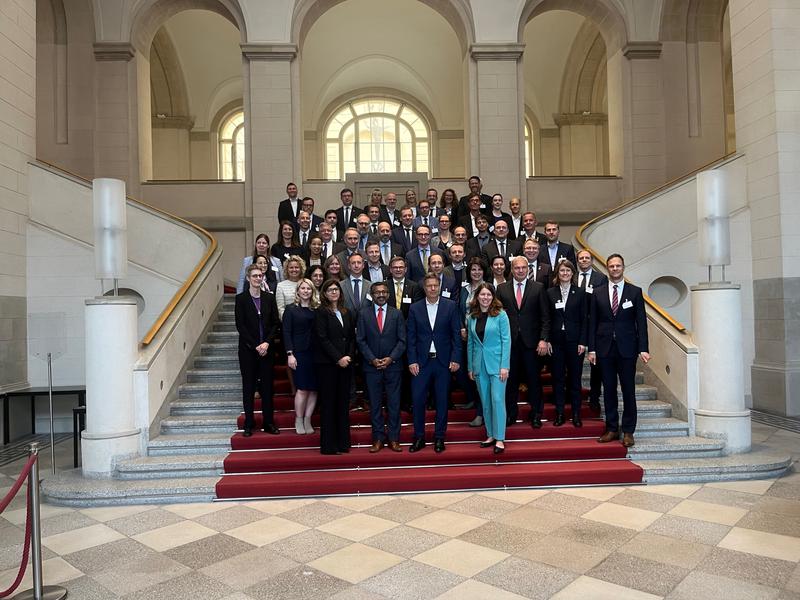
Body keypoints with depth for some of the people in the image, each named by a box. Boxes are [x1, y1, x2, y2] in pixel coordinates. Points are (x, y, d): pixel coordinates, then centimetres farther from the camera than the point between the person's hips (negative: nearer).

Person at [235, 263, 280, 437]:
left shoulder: (269, 298, 7)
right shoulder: (241, 298, -1)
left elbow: (275, 323, 4)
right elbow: (240, 325, -6)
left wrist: (267, 343, -9)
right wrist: (255, 346, -11)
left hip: (266, 349, 2)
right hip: (247, 349, -2)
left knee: (267, 385, 5)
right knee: (248, 386, 5)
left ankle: (268, 422, 13)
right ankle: (249, 424, 12)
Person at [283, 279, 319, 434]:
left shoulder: (317, 309, 9)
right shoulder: (291, 309, 1)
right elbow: (286, 333, -3)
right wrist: (290, 354, -10)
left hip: (315, 353, 3)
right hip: (299, 353, -3)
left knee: (314, 388, 3)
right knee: (302, 388, -3)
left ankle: (307, 420, 13)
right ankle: (298, 420, 11)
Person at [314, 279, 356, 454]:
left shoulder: (347, 313, 14)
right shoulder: (321, 312, -3)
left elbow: (352, 337, 12)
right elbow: (322, 339, -10)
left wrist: (348, 356, -4)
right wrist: (339, 358, -13)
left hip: (345, 363, 5)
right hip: (327, 363, -5)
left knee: (343, 402, 7)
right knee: (328, 403, 0)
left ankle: (343, 442, 14)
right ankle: (328, 445, 6)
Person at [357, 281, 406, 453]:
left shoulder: (397, 314, 5)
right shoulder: (363, 314, 4)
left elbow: (402, 340, 1)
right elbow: (360, 340, 1)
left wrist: (390, 358, -10)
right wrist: (372, 359, -10)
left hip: (393, 365, 0)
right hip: (372, 366, 0)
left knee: (394, 403, 4)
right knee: (375, 404, 6)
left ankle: (394, 438, 14)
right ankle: (378, 438, 15)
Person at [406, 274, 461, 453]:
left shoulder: (450, 306, 1)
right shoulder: (414, 308, 4)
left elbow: (456, 334, 1)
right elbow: (411, 337, 3)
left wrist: (455, 359, -6)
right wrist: (412, 361, -4)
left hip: (443, 361, -1)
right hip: (421, 362, 1)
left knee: (442, 401, 6)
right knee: (418, 399, 0)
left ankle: (439, 438, 19)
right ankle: (419, 437, 14)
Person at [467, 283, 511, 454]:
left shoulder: (500, 315, -5)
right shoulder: (471, 318, 6)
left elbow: (506, 340, -7)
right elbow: (470, 343, 10)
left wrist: (505, 366, -13)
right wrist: (470, 367, 9)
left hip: (496, 363, -4)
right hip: (479, 365, 4)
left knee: (497, 399, -6)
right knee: (485, 401, 9)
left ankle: (500, 438, 2)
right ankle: (490, 435, 20)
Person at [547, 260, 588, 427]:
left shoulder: (580, 293, 2)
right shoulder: (550, 293, 5)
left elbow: (584, 319, 0)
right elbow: (547, 319, 4)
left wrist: (582, 342, -6)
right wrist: (547, 340, -3)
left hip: (574, 340, -1)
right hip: (556, 341, 1)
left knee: (575, 377, 5)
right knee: (558, 378, 5)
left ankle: (576, 414, 14)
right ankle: (559, 413, 14)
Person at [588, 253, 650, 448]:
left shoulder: (635, 292, 3)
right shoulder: (598, 292, 7)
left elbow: (641, 321, 0)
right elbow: (593, 322, 6)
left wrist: (643, 349, -8)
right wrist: (592, 348, -1)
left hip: (627, 348, -1)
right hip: (605, 348, 2)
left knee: (628, 390, 2)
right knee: (609, 390, 7)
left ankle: (628, 431, 12)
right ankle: (612, 429, 17)